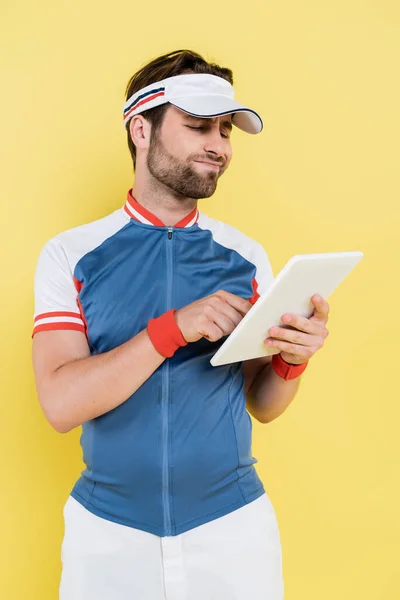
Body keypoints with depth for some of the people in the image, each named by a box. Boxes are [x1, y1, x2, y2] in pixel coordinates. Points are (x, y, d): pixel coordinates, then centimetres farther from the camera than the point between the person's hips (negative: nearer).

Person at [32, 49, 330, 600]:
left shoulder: (247, 257, -2)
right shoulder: (70, 255, -6)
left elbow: (263, 406, 2)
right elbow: (61, 405, -16)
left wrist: (291, 360, -19)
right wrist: (173, 328, -26)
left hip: (232, 522, 2)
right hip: (108, 528, -1)